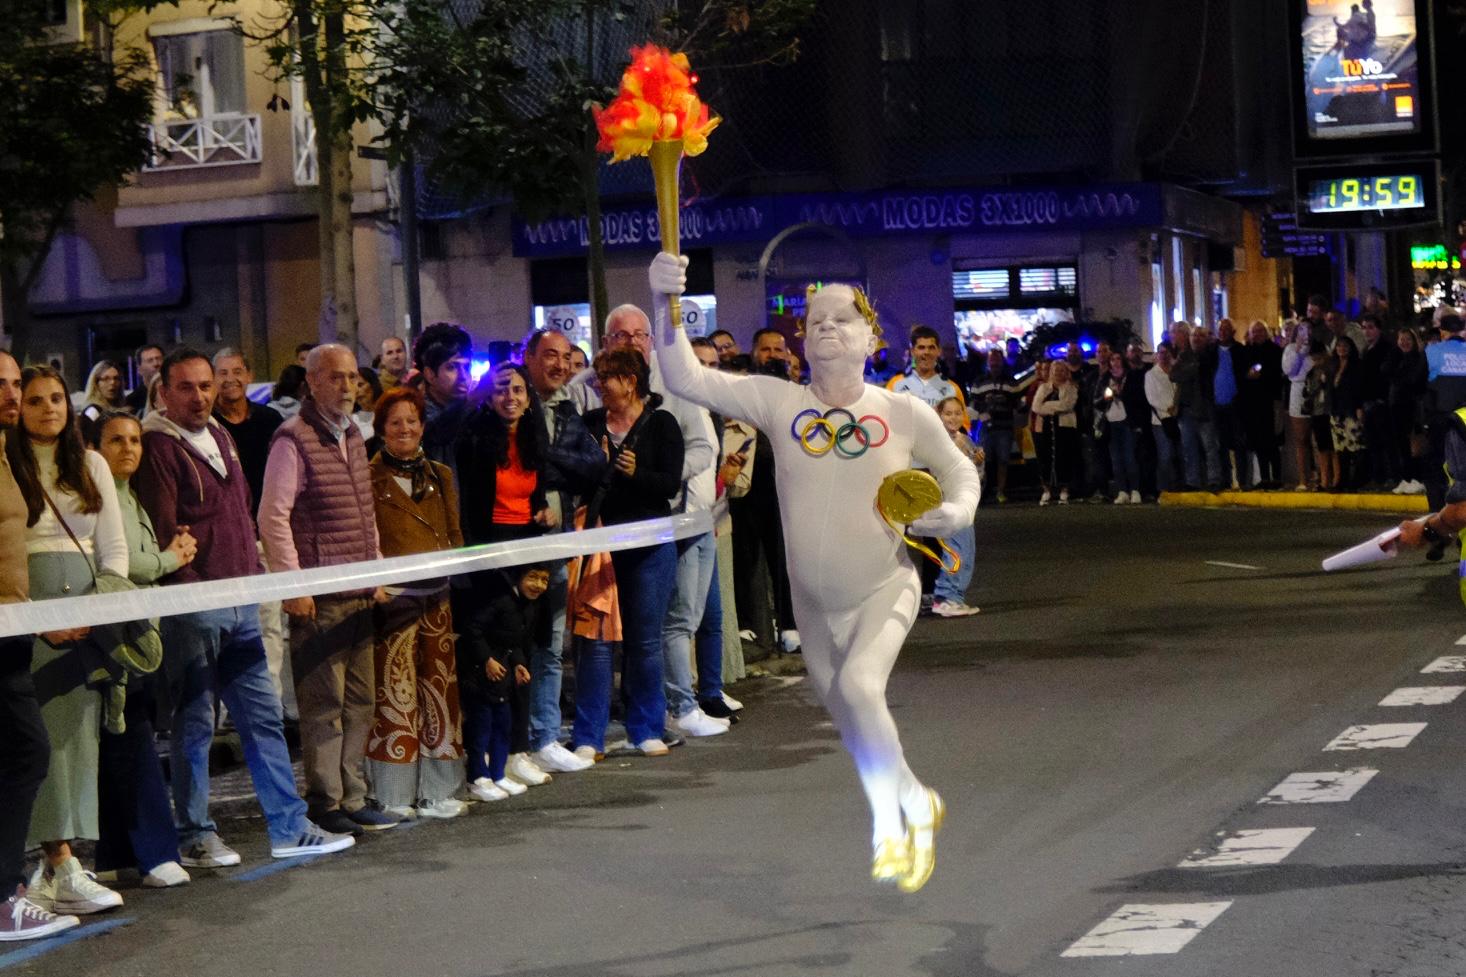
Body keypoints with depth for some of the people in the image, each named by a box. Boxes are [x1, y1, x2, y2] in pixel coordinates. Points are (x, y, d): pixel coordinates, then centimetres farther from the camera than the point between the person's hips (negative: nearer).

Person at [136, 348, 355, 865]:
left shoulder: (221, 438, 16)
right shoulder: (157, 446, -9)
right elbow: (161, 532, -15)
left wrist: (254, 568, 15)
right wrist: (189, 582, -19)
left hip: (242, 599, 8)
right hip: (192, 604, -8)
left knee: (263, 715, 9)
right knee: (194, 723, -1)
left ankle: (289, 827, 15)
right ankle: (195, 837, 8)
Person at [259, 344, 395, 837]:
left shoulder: (352, 436, 16)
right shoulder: (293, 440, -9)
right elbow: (273, 517, -12)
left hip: (359, 594, 8)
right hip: (318, 596, -8)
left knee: (360, 700, 10)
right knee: (324, 702, -4)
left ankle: (352, 797, 17)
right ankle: (325, 803, 3)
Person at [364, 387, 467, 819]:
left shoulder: (440, 476, 16)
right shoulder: (369, 478, 0)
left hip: (436, 595, 5)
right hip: (391, 597, -5)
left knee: (440, 687, 6)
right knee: (394, 690, -7)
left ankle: (437, 789, 14)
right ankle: (395, 795, -1)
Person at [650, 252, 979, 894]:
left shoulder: (905, 414, -10)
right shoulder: (778, 404, -9)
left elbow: (959, 470, 6)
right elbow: (687, 379, -17)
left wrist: (957, 512, -17)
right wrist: (666, 304, -31)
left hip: (884, 589, -3)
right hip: (813, 603, 3)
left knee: (859, 686, -29)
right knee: (854, 730, 16)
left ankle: (889, 825, -8)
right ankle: (916, 804, 45)